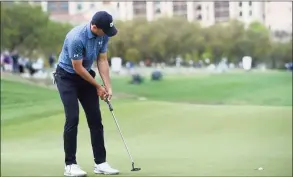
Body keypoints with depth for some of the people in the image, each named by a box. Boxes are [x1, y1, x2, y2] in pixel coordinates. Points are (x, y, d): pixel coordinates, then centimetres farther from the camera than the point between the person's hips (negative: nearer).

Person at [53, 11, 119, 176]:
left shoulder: (104, 35, -10)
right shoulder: (76, 38, -32)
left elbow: (102, 61, -2)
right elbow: (78, 68, -23)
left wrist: (108, 87, -10)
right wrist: (98, 86, -12)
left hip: (86, 75, 7)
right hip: (67, 76, -7)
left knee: (95, 119, 1)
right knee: (73, 118, -14)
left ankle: (100, 162, 6)